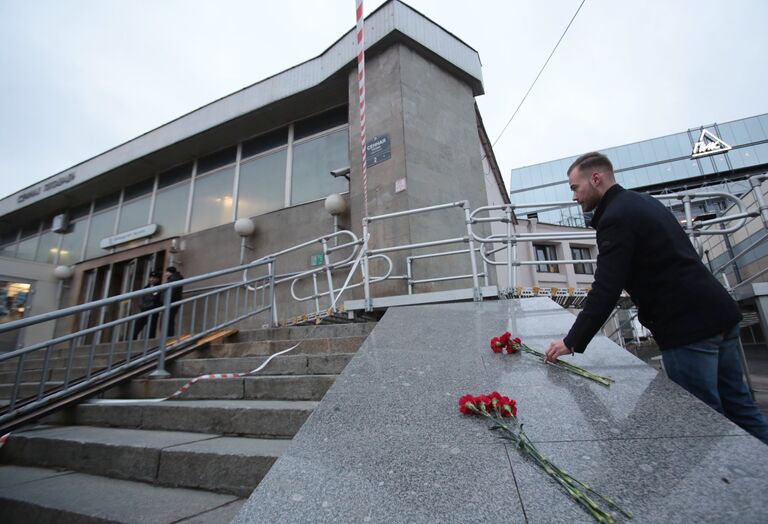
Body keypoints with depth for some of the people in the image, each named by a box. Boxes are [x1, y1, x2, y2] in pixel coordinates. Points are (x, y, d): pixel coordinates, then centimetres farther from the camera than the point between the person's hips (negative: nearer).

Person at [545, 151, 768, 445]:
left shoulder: (616, 218, -17)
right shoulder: (643, 202, 13)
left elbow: (606, 291, -23)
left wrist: (572, 342, -18)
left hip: (688, 327, -10)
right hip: (720, 313, 10)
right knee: (736, 405, 20)